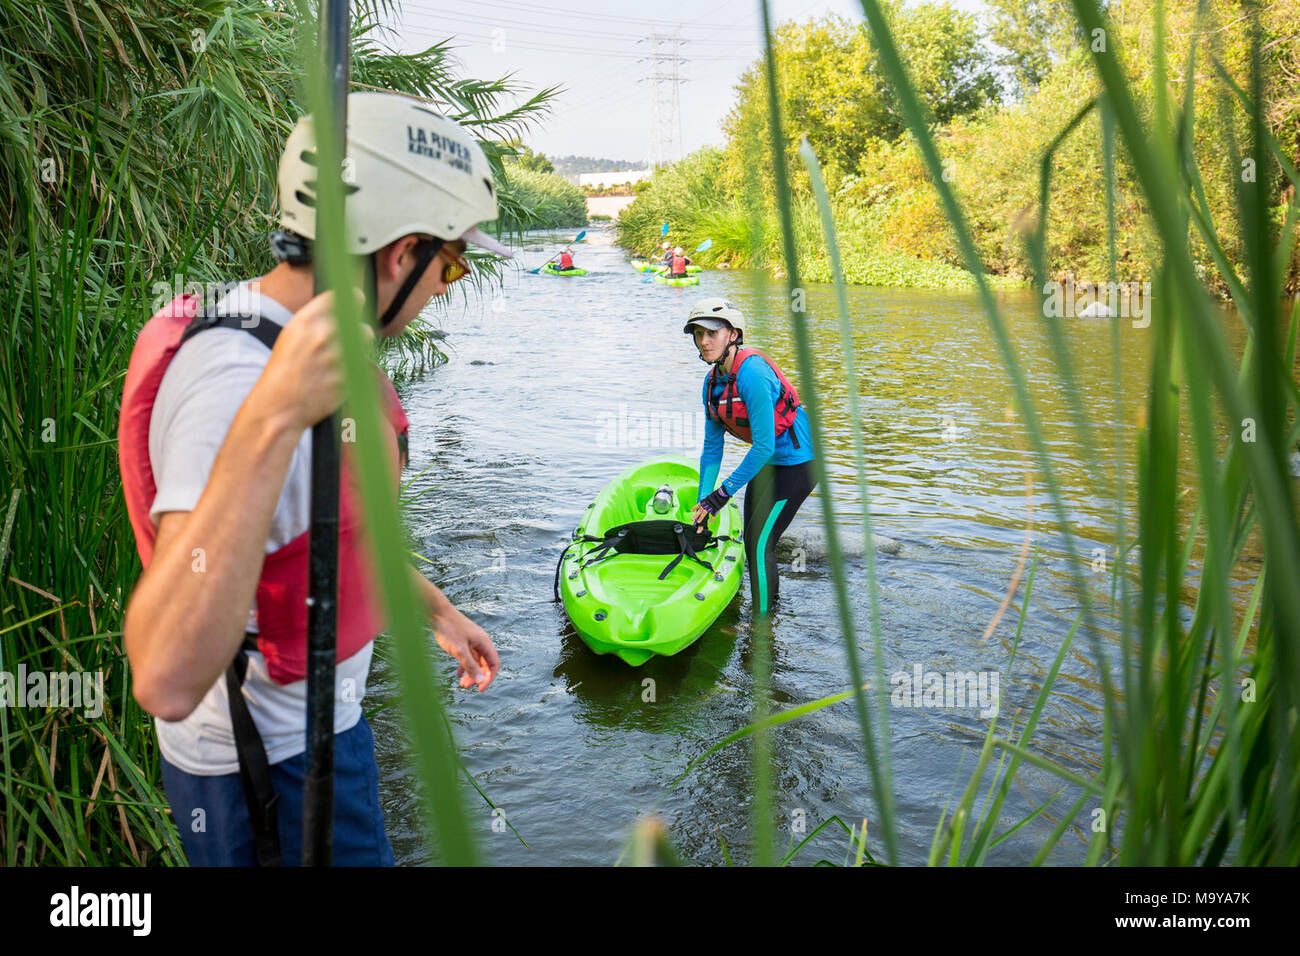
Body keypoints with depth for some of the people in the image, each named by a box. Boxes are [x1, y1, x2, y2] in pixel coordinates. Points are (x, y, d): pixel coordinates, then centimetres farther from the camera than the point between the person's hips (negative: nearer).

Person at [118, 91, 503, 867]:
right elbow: (167, 681, -44)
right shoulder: (234, 379, -33)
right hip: (266, 766, -9)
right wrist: (272, 417, -50)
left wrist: (436, 608, 22)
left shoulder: (316, 341, -1)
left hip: (316, 720, 9)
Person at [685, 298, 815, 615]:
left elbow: (764, 445, -27)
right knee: (753, 540, 14)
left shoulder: (752, 373, -27)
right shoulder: (713, 380, 0)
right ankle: (771, 598, 35)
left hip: (796, 460, -9)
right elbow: (712, 446, 5)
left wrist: (724, 493, -21)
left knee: (760, 543, -5)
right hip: (769, 459, 9)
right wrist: (704, 501, -1)